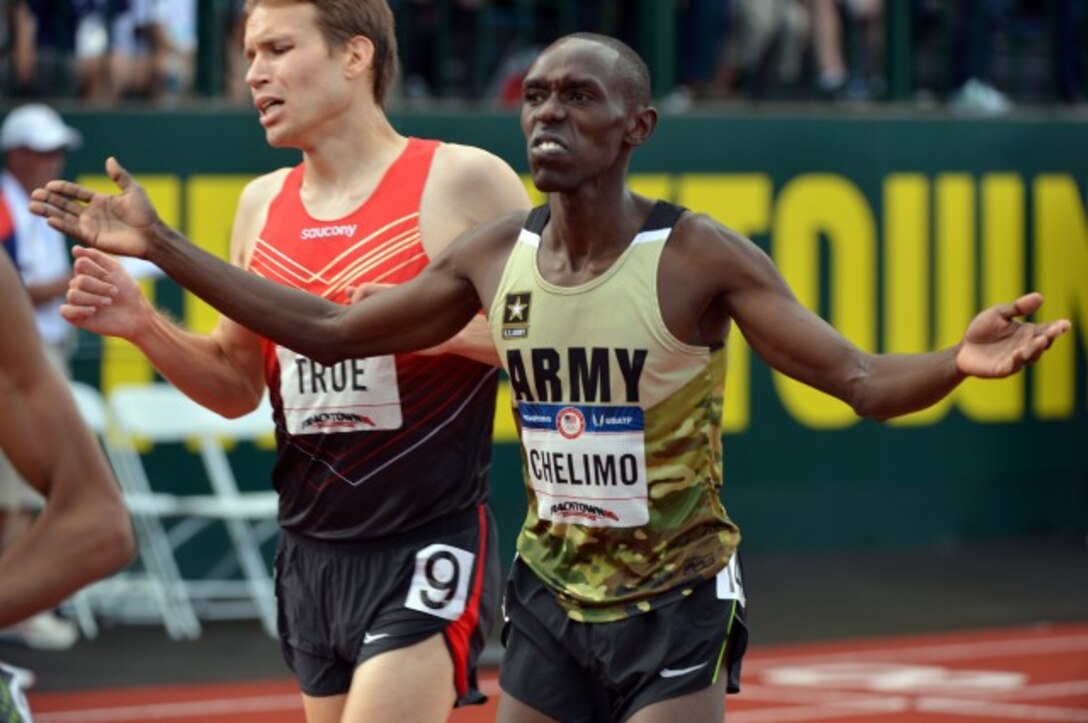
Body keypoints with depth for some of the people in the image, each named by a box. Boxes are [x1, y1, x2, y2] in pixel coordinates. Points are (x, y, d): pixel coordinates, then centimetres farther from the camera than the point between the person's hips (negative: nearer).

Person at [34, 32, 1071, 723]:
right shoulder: (493, 257, -2)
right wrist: (159, 247, 7)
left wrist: (956, 363, -42)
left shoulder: (699, 258, -16)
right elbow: (326, 331, 9)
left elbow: (862, 382, -19)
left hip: (675, 605, -5)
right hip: (550, 599, 5)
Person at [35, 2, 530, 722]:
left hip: (424, 553, -6)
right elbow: (238, 385, 17)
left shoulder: (463, 183, -9)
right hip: (310, 555, 7)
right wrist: (143, 326, 0)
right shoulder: (263, 204, 10)